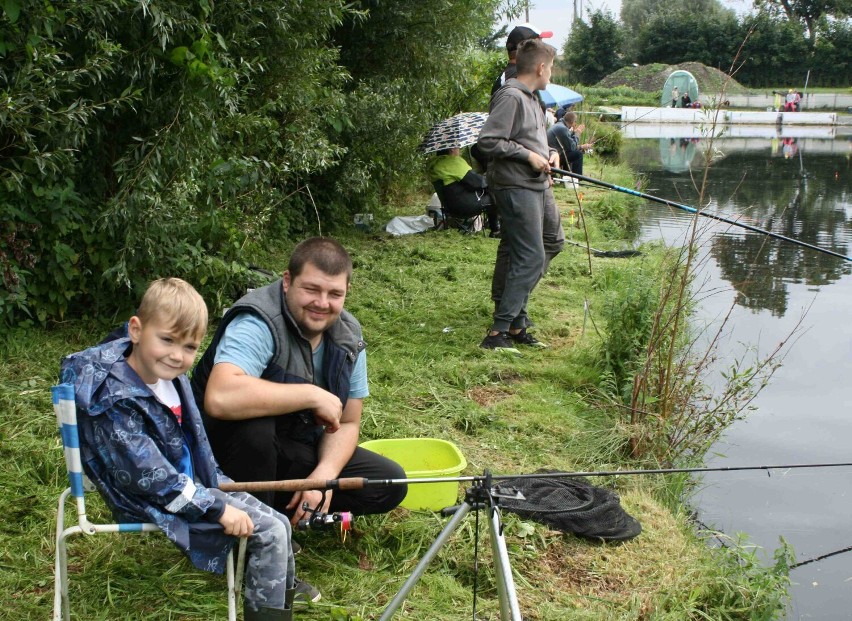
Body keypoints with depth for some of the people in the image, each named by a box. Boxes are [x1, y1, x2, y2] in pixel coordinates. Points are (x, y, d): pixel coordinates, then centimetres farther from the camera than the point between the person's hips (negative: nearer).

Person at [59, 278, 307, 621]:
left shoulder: (169, 375, -2)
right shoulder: (116, 401, -28)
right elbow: (152, 478, -27)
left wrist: (217, 485, 17)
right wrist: (218, 508, -24)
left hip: (193, 484, 9)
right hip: (156, 506, -9)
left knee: (276, 521, 12)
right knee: (270, 531, -14)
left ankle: (281, 586, 36)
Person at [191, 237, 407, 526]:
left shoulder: (349, 337, -5)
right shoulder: (257, 323, -27)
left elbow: (346, 424, 1)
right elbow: (219, 398, -46)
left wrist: (323, 476, -20)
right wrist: (313, 395, -36)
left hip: (295, 453, 6)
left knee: (391, 483, -6)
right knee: (253, 423, -38)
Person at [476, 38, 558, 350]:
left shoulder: (531, 98, 18)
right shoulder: (510, 97, -14)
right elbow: (488, 141, -20)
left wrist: (547, 153, 9)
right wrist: (529, 155, -17)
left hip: (533, 187, 10)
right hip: (516, 187, -10)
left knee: (526, 259, 13)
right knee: (531, 259, -13)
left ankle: (516, 325, 20)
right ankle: (498, 332, -11)